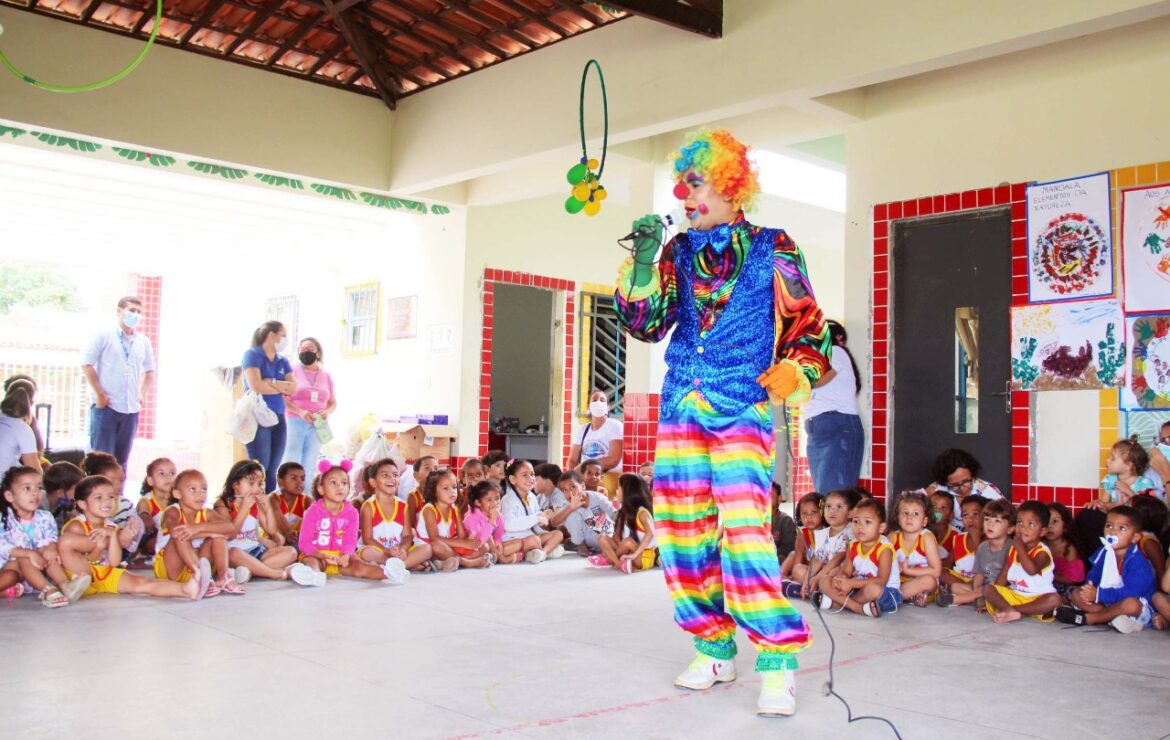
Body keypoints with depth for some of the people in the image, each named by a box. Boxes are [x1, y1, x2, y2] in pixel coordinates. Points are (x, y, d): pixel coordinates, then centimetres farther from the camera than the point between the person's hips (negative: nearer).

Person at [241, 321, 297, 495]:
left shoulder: (283, 361, 16)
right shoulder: (252, 355, -2)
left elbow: (293, 388, 3)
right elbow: (255, 386, -16)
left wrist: (270, 382, -11)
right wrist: (282, 387, -3)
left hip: (278, 419, 6)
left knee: (272, 471, 5)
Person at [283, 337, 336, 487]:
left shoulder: (326, 376, 14)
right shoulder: (293, 371, 3)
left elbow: (333, 402, 17)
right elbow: (282, 397, -5)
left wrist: (327, 412, -5)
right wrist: (300, 412, -17)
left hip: (317, 426, 4)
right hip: (295, 423, -4)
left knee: (309, 466, 5)